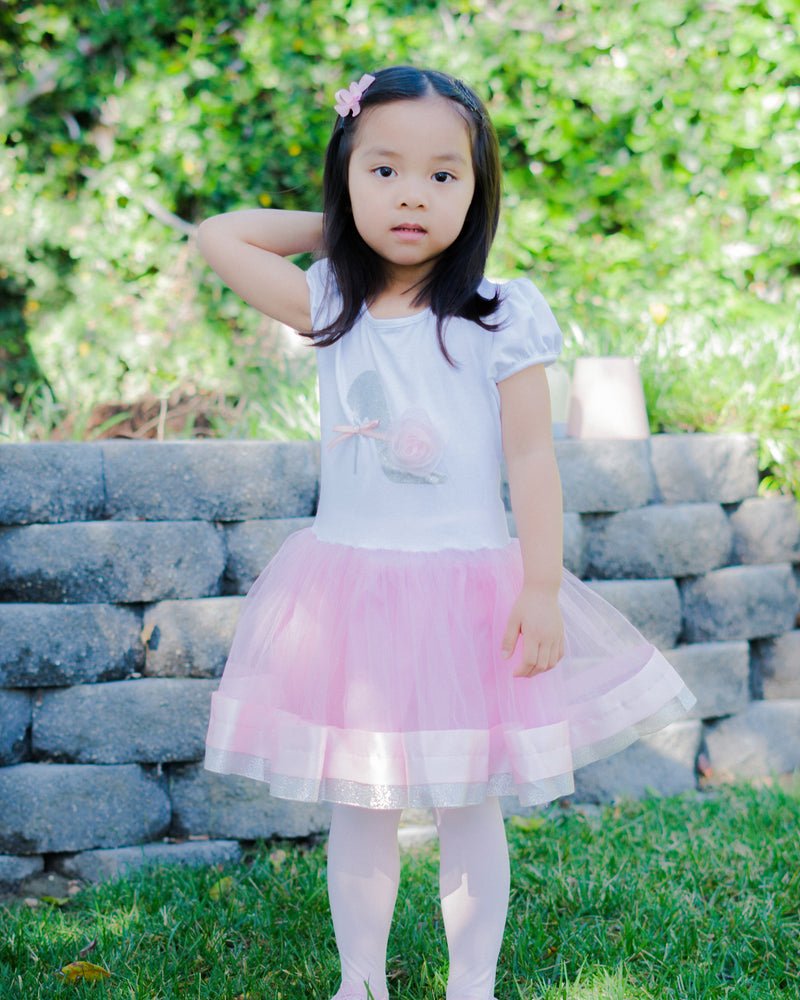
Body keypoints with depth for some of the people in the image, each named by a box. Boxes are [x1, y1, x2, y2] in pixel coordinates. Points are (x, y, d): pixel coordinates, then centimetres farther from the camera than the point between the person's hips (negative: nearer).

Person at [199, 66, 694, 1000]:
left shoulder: (501, 318, -6)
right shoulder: (329, 307, 3)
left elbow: (531, 458, -6)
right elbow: (217, 237, 8)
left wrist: (542, 587, -11)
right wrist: (336, 225, 8)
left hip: (468, 591, -2)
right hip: (349, 586, 3)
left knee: (468, 808, 6)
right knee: (358, 806, 11)